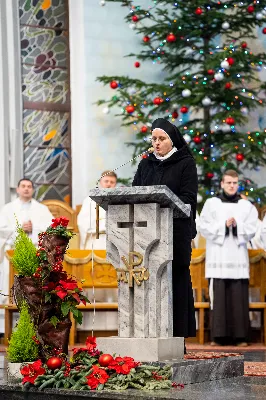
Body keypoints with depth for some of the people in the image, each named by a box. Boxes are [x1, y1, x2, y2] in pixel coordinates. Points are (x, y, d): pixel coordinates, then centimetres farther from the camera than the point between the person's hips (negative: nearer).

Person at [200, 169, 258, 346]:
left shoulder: (247, 206, 11)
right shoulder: (211, 203, 7)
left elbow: (251, 230, 3)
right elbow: (205, 228, -1)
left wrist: (237, 226, -14)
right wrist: (224, 225, -14)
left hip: (238, 257, 1)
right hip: (217, 257, -1)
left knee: (239, 297, -3)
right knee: (219, 297, -5)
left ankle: (241, 336, 0)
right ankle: (218, 335, -2)